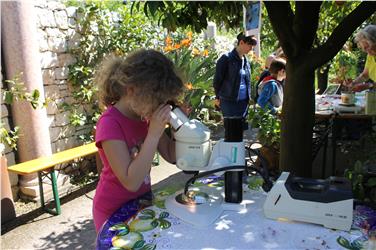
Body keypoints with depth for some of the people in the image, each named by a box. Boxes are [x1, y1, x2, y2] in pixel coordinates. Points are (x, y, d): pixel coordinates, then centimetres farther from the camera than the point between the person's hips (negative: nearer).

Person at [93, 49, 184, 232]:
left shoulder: (145, 115, -5)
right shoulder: (110, 124, -26)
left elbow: (171, 155, 0)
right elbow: (131, 182, -30)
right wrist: (154, 134, -32)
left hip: (142, 202, 7)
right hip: (114, 212, -6)